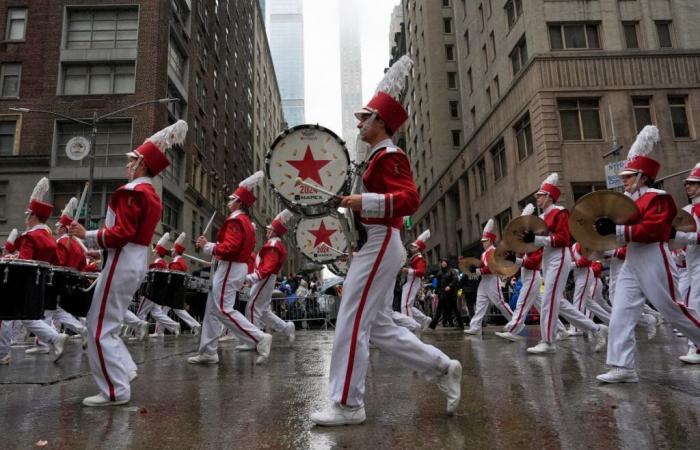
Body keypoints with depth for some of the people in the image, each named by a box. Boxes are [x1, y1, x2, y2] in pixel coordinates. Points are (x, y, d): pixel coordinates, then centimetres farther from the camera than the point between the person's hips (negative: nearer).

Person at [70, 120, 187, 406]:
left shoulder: (132, 191, -15)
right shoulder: (152, 195, 16)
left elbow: (122, 234, -21)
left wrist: (87, 235, -11)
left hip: (122, 263, -10)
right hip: (136, 262, 10)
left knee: (100, 328, -2)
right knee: (103, 322, 20)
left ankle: (115, 391, 4)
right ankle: (124, 369, 23)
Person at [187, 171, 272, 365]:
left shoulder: (235, 220, -14)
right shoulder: (245, 221, 19)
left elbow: (230, 247, -25)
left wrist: (208, 246, -13)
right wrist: (209, 245, 15)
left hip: (230, 268, -11)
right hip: (236, 267, 11)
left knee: (224, 310, -11)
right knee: (212, 310, 12)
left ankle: (260, 339, -13)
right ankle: (208, 352, 16)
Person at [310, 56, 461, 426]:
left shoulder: (389, 156, -9)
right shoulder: (378, 157, 21)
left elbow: (410, 199, -22)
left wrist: (365, 202, -30)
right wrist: (353, 203, 18)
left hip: (378, 246, -11)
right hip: (376, 246, 11)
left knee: (351, 324, -7)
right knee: (379, 328, 12)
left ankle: (347, 405, 4)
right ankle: (444, 369, 20)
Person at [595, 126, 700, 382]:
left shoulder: (657, 198, -10)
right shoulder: (627, 199, 13)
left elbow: (651, 230, -21)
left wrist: (616, 230, -26)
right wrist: (605, 226, 5)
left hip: (653, 261, -7)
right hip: (631, 262, 8)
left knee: (674, 310, 4)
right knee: (621, 314, -1)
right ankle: (624, 367, 0)